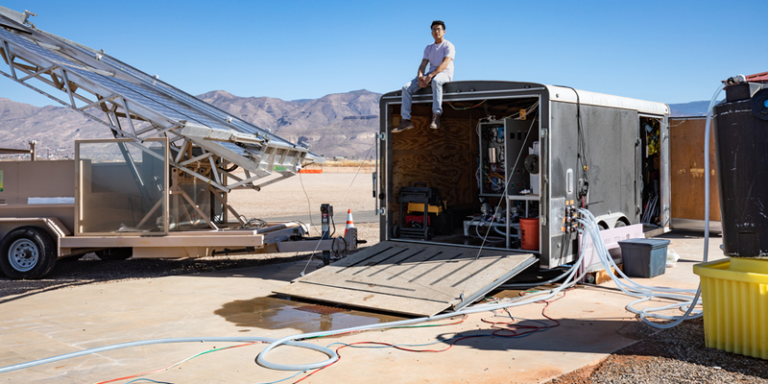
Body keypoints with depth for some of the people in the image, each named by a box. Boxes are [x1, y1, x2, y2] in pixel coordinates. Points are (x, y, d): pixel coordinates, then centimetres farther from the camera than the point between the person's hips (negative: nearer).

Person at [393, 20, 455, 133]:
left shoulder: (448, 46, -1)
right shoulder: (429, 48, 19)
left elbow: (445, 64, -16)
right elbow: (423, 65, 10)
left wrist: (430, 76, -29)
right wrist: (420, 77, -14)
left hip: (445, 74, -6)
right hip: (431, 74, 7)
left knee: (436, 81, -44)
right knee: (406, 88, -12)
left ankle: (436, 116, -48)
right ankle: (405, 120, -16)